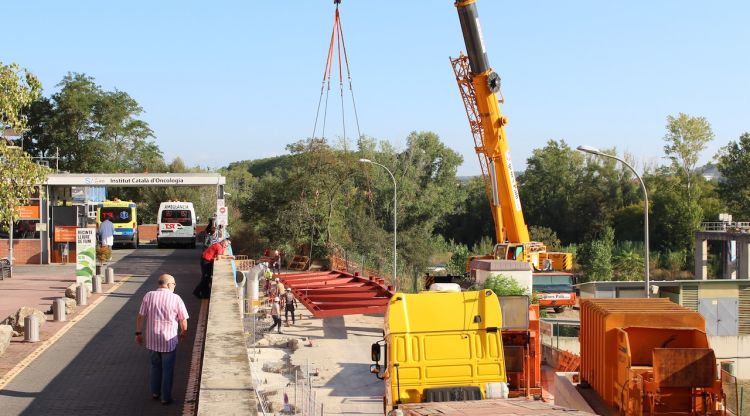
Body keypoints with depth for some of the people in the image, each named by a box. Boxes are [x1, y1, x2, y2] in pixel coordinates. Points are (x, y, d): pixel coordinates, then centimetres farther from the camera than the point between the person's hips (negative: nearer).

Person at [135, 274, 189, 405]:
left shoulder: (149, 296, -4)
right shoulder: (176, 298, -11)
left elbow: (140, 317, -3)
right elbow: (183, 321, -6)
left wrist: (138, 333, 9)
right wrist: (183, 333, 12)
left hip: (152, 339, 3)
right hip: (169, 340, -3)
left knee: (155, 365, 24)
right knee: (167, 369, 11)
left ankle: (155, 392, 32)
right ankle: (166, 397, 18)